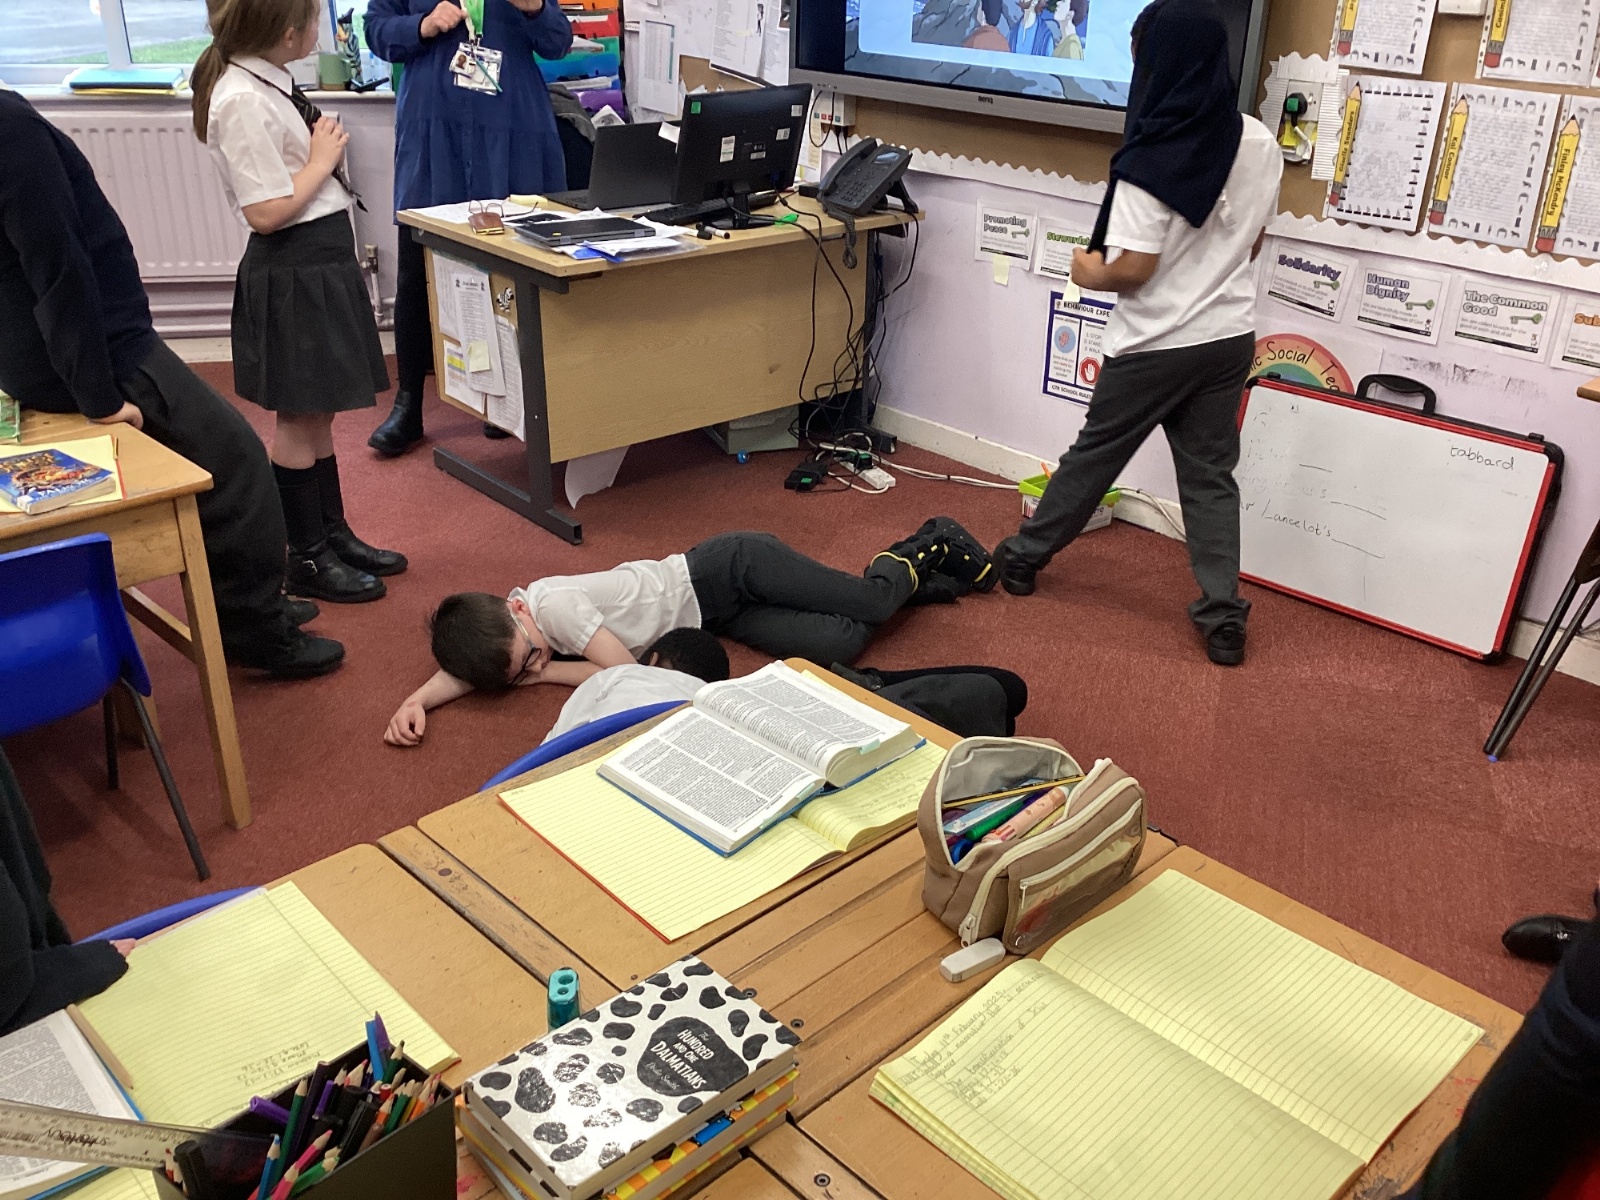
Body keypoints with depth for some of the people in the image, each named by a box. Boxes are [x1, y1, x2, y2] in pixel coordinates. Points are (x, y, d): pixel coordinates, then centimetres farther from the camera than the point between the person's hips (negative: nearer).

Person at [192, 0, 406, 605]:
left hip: (322, 262, 9)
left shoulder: (268, 84, 7)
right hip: (291, 273, -9)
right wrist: (323, 160, -13)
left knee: (318, 414, 18)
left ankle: (334, 535, 32)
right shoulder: (241, 100, -20)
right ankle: (307, 559, 16)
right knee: (298, 419, 3)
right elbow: (266, 212, -21)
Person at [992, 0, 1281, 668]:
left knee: (1095, 454, 11)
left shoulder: (1154, 162, -20)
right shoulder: (1261, 144, 1)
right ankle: (1223, 617, 7)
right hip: (1230, 339, 5)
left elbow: (1132, 270, -21)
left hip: (1157, 346, -5)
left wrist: (1088, 272, -1)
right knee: (1211, 473, 10)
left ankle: (1025, 556, 29)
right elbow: (1251, 243, 12)